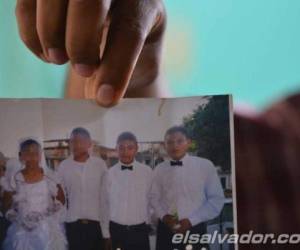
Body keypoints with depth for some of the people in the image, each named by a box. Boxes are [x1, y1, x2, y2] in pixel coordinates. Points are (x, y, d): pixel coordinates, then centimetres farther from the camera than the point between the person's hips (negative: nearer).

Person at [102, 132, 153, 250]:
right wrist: (106, 234, 5)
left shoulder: (147, 172, -4)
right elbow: (105, 204, 3)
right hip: (116, 230, 1)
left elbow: (152, 200, 4)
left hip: (140, 230, 0)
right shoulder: (110, 173, -3)